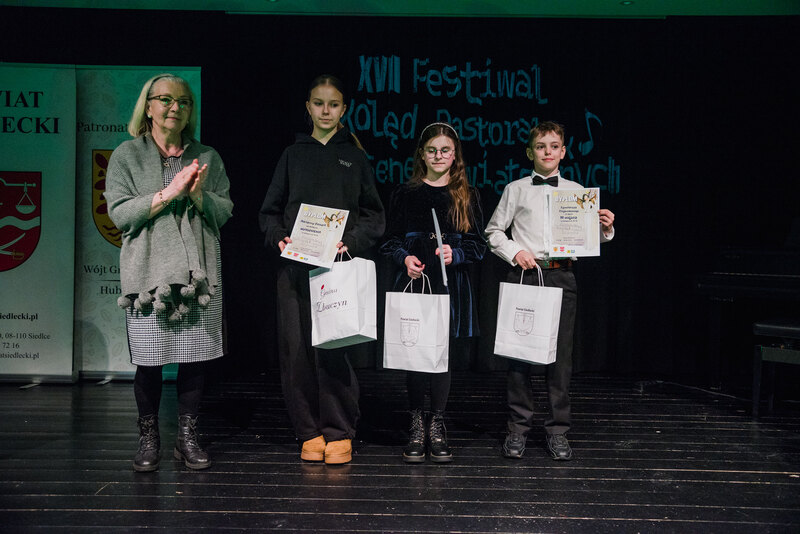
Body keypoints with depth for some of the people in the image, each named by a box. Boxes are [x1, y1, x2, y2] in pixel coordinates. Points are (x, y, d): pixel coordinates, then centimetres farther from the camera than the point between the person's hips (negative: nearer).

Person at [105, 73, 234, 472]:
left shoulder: (208, 157, 13)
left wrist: (199, 196, -11)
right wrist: (168, 193, -12)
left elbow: (224, 211, 9)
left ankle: (187, 437, 15)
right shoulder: (127, 155, 6)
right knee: (149, 360, -1)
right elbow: (119, 213, -4)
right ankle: (149, 438, 16)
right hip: (148, 271, -2)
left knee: (196, 357, 1)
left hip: (199, 272, 2)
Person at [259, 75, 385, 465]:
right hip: (295, 265, 2)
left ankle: (339, 432, 6)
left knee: (332, 348, -8)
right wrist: (279, 238, -4)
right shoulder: (293, 155, 15)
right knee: (297, 348, -1)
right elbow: (270, 211, 15)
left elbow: (374, 216, 8)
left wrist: (350, 242, -9)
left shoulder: (355, 157, 11)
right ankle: (310, 431, 12)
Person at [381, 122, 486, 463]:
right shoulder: (405, 194, 7)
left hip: (450, 285, 0)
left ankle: (437, 426, 16)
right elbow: (390, 240, 8)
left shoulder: (467, 196, 7)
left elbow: (478, 246, 5)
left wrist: (455, 254, -13)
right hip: (413, 281, 0)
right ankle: (417, 426, 13)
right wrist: (404, 258, -11)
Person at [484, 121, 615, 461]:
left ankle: (558, 430, 11)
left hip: (561, 276, 1)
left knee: (561, 353, 0)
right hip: (523, 274, -1)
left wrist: (605, 229, -5)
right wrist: (514, 252, -4)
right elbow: (493, 231, 11)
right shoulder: (516, 190, 9)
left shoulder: (576, 192, 13)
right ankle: (518, 428, 11)